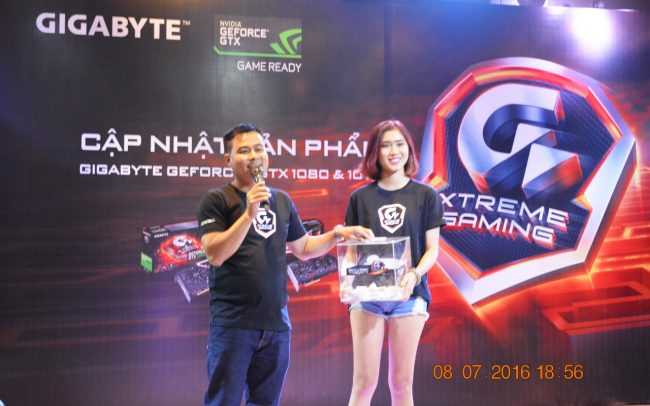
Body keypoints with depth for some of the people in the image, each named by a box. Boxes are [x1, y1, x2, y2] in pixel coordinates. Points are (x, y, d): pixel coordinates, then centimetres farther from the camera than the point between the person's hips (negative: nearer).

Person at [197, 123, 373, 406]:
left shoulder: (282, 200, 13)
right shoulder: (216, 200, -3)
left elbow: (303, 248, 23)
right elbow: (214, 255, -15)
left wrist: (338, 234, 9)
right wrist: (249, 214, -21)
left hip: (276, 323, 5)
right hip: (233, 323, -5)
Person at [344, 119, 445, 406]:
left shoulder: (426, 196, 4)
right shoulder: (360, 197, 6)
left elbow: (432, 249, 2)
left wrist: (415, 275, -18)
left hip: (409, 295, 0)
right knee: (364, 382, 0)